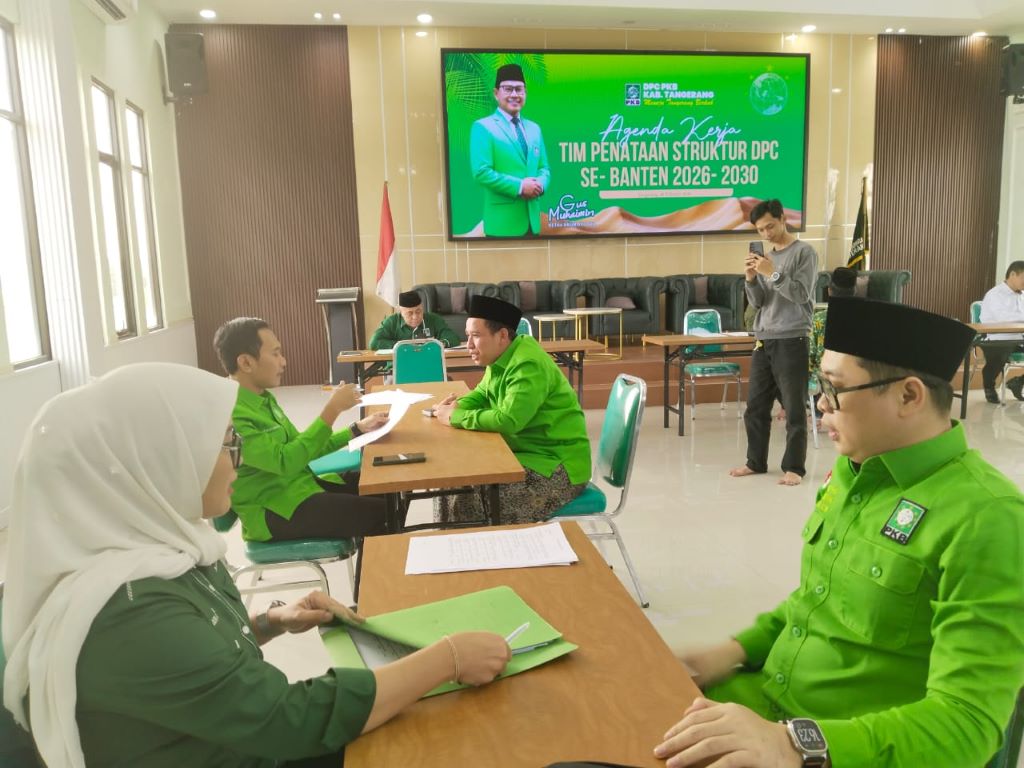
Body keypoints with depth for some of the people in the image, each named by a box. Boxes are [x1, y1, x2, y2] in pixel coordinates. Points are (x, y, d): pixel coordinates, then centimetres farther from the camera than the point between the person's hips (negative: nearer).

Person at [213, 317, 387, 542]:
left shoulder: (263, 398, 7)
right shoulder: (230, 414, -23)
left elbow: (301, 448, 14)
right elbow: (285, 461, -29)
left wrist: (357, 429, 9)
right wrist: (332, 409, -26)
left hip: (299, 483, 9)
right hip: (272, 511, -9)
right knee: (378, 512, -16)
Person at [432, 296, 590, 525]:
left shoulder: (528, 365, -23)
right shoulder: (502, 358, 6)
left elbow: (508, 420, -32)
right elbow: (482, 394, 21)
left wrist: (455, 417, -20)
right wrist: (459, 404, -1)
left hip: (559, 466, -9)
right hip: (527, 453, 9)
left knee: (475, 497, -23)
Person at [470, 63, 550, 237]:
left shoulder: (534, 128, 17)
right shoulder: (483, 127, -4)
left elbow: (543, 167, 18)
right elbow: (481, 172, -14)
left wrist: (540, 184, -6)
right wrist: (519, 186, -17)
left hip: (532, 218, 6)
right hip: (503, 221, -6)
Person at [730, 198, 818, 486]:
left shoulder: (804, 252, -2)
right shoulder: (767, 257, 15)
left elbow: (801, 295, -11)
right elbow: (757, 302, 11)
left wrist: (772, 274, -18)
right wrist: (751, 279, -6)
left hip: (792, 340, -6)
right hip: (763, 340, 6)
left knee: (794, 408, -2)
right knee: (755, 405, 9)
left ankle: (794, 467, 7)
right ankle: (756, 461, 20)